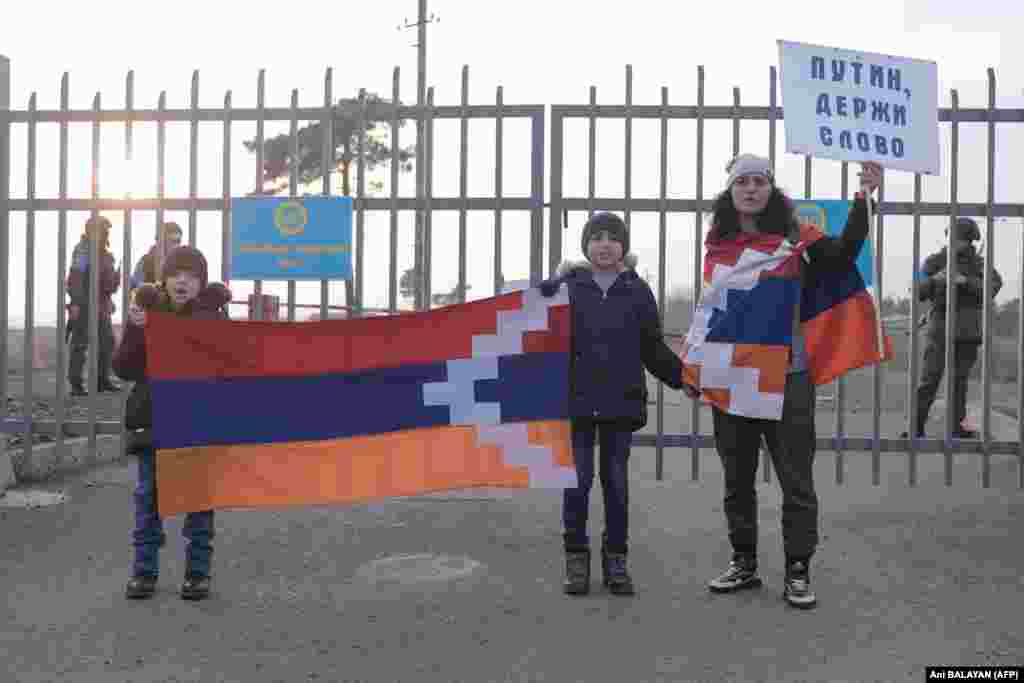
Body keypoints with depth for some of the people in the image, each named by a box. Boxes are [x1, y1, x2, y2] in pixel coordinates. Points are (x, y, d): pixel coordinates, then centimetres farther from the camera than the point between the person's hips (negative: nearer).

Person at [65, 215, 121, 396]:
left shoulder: (105, 252, 17)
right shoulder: (83, 249, -10)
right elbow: (75, 277, -17)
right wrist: (76, 302, -23)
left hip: (102, 303, 9)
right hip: (84, 303, -9)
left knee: (107, 341, 11)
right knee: (80, 343, -4)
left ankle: (102, 380, 19)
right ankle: (76, 383, -1)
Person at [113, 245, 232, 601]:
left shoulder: (212, 314, -1)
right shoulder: (147, 308, 1)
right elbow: (124, 369, -4)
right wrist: (135, 329, -18)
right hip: (153, 418, 1)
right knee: (148, 495, 5)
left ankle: (198, 572, 15)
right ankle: (144, 571, 16)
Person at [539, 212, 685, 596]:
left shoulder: (637, 291, 5)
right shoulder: (568, 288, 3)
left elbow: (653, 349, 5)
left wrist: (684, 377, -5)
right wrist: (553, 283, -16)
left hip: (621, 402, 1)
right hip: (577, 401, -1)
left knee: (616, 481, 8)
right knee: (578, 480, 2)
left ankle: (615, 559, 20)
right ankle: (576, 557, 16)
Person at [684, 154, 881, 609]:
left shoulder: (795, 238, -2)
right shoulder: (718, 247, 8)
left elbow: (844, 255, -18)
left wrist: (863, 198, -27)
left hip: (787, 378, -3)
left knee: (796, 481, 3)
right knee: (737, 479, 13)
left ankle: (797, 572, 14)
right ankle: (744, 564, 26)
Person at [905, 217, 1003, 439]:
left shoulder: (979, 264, 5)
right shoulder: (935, 261, 3)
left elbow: (992, 288, -10)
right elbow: (919, 293, -4)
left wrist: (966, 282, -24)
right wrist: (934, 279, -23)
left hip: (967, 329, 2)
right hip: (941, 326, -2)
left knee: (960, 378, 7)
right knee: (930, 377, -7)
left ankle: (957, 425, 15)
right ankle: (917, 427, -4)